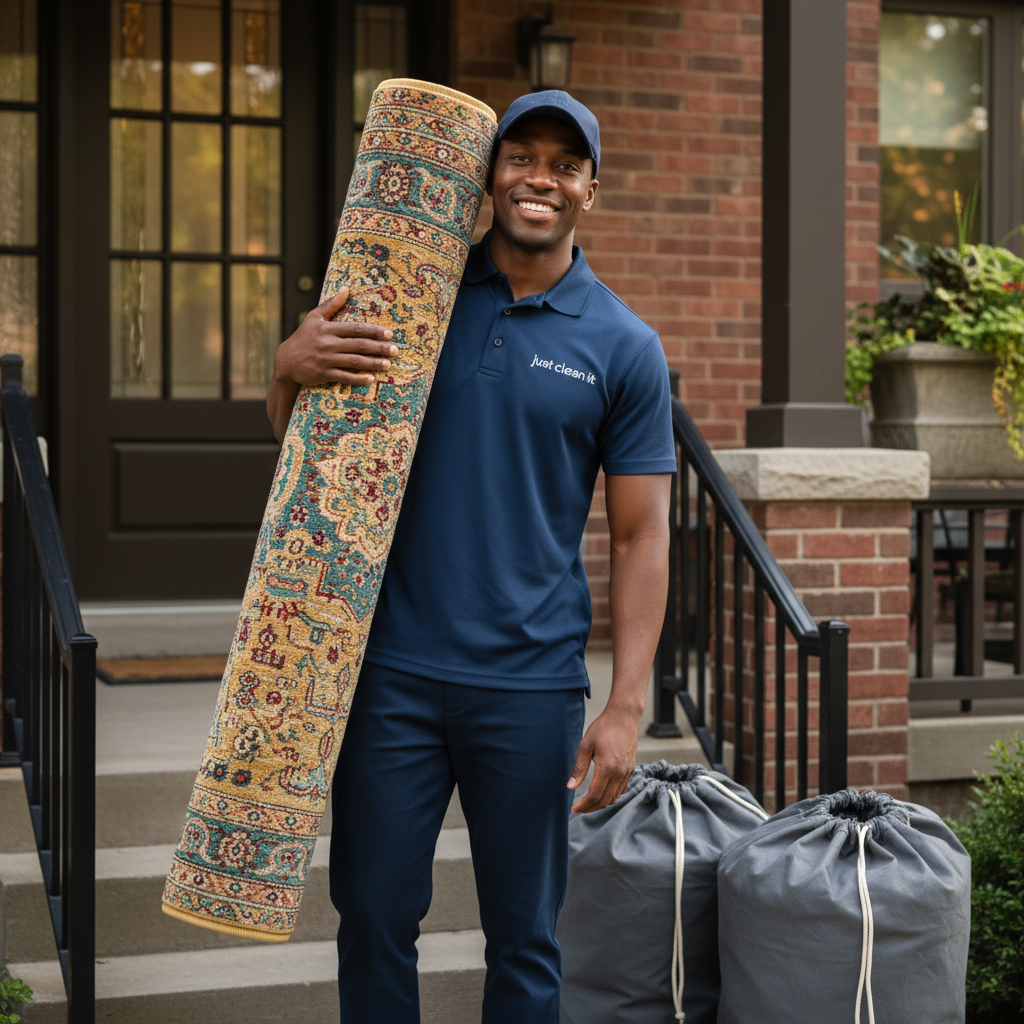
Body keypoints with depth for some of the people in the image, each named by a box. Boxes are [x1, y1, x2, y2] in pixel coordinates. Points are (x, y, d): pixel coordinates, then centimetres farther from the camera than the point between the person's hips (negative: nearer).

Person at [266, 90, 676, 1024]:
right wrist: (292, 367, -11)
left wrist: (626, 707, -8)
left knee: (525, 940, 8)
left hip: (531, 682, -1)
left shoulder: (624, 348, 2)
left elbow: (640, 537, 0)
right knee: (373, 919, 8)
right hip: (394, 666, 1)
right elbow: (299, 441, 13)